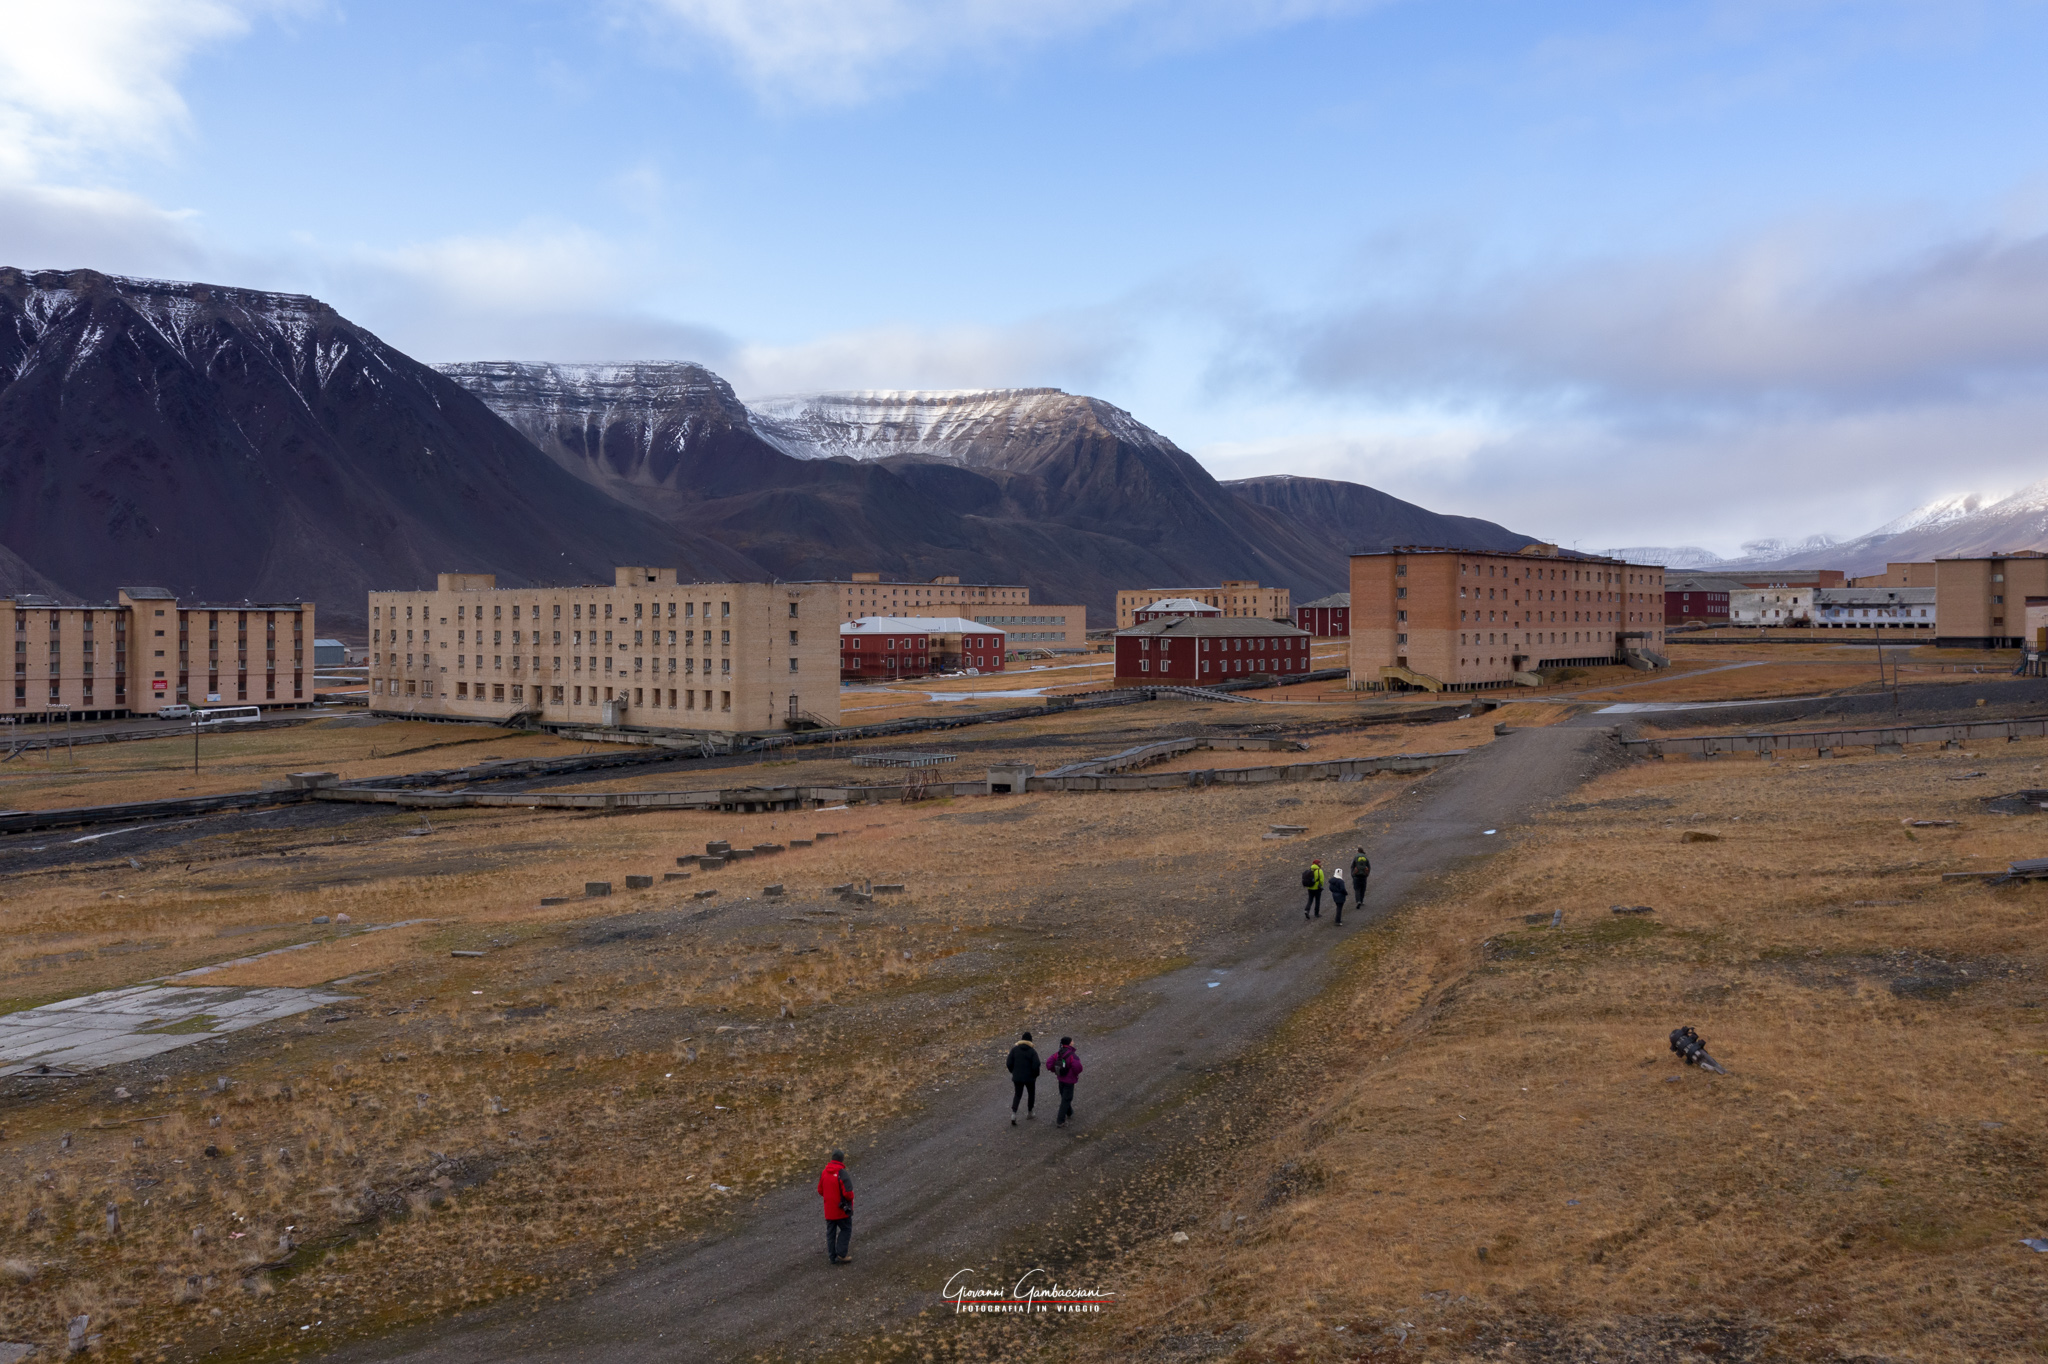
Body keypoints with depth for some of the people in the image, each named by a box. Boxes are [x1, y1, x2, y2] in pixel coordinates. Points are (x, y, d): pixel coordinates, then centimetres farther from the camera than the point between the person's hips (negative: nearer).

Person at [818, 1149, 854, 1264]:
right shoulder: (841, 1173, -20)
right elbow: (848, 1192, -23)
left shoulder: (824, 1172, 1)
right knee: (846, 1229, 9)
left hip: (829, 1210, 6)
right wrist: (851, 1197, -2)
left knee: (831, 1232, 14)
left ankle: (832, 1257, 17)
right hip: (841, 1210, -6)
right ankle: (841, 1254, 2)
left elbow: (820, 1190, 10)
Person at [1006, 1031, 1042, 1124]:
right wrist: (1035, 1075, 0)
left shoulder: (1014, 1049, -3)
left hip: (1017, 1077, 2)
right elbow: (1036, 1065, -19)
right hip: (1029, 1078, -2)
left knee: (1017, 1094, 14)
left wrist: (1013, 1072, 11)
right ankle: (1029, 1113, 31)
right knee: (1031, 1094, 21)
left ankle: (1013, 1113, -5)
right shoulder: (1032, 1051, -12)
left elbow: (1009, 1063, -5)